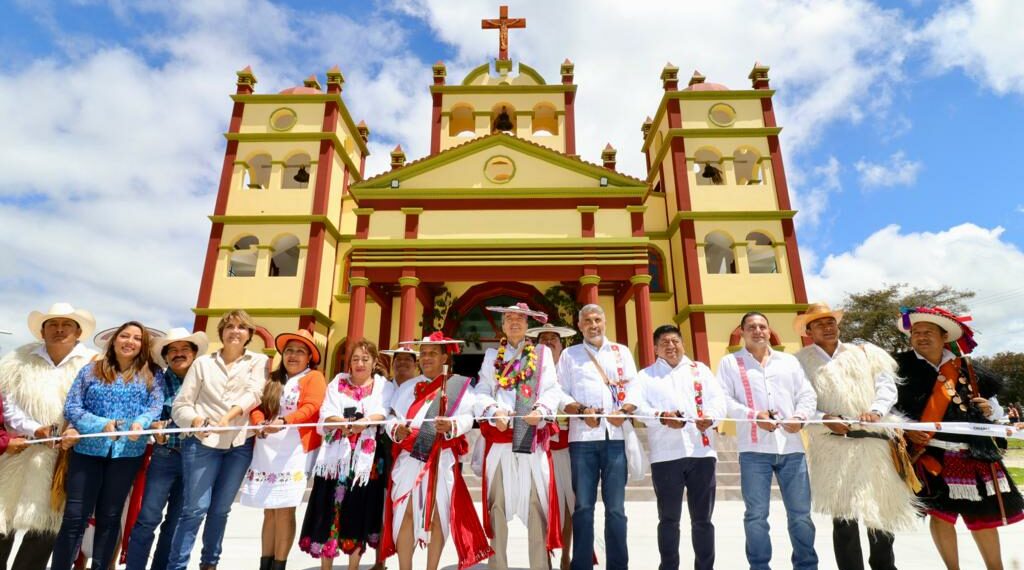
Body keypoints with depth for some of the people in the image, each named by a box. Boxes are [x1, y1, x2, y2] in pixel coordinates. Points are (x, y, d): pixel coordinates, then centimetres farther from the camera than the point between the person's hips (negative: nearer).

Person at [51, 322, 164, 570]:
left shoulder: (152, 375, 6)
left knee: (110, 516, 11)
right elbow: (71, 407, 0)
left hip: (128, 451, 0)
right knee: (75, 517, 2)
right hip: (88, 449, 0)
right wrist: (101, 425, -16)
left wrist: (140, 422, -24)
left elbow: (156, 406, -3)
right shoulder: (91, 371, 6)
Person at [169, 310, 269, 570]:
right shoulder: (203, 362, 7)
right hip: (203, 442, -1)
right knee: (195, 508, -4)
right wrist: (196, 420, -16)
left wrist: (228, 415, -24)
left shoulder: (258, 361, 7)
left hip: (240, 444, 1)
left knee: (221, 509, 12)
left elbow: (254, 393, -9)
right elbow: (180, 405, 4)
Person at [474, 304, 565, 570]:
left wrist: (541, 411, -16)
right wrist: (494, 412, -14)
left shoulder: (542, 353, 11)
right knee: (498, 501, 7)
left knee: (537, 501, 1)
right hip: (499, 435, 1)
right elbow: (482, 392, 4)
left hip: (533, 436, -1)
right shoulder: (491, 355, 14)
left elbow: (553, 390, 2)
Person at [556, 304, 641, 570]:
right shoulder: (569, 354, 12)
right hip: (583, 437, -1)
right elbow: (561, 393, 5)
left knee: (616, 507, 4)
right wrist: (582, 411, -12)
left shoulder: (621, 352, 16)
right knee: (583, 506, 3)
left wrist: (623, 412, -11)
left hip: (616, 435, 1)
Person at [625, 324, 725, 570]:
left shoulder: (700, 369, 16)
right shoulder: (646, 375, 10)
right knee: (669, 518, 7)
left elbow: (718, 398, 5)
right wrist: (662, 417, -23)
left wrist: (711, 416, -17)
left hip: (701, 451, 2)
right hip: (665, 455, -1)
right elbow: (636, 405, -5)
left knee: (702, 518, 10)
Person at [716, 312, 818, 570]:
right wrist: (753, 416, -17)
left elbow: (807, 394, 12)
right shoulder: (730, 363, 6)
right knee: (756, 514, 4)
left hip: (791, 446, 3)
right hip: (754, 448, -3)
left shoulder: (789, 361, 17)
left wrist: (800, 417, -8)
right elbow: (724, 399, -4)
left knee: (801, 512, 9)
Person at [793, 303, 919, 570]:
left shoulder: (864, 352, 14)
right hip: (835, 448, -3)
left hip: (875, 442, 4)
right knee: (844, 518, -1)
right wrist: (825, 420, -23)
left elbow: (886, 384, 2)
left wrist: (876, 410, -17)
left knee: (883, 509, 15)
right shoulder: (802, 362, 2)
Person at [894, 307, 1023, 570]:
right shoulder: (902, 366, -4)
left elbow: (994, 405, 18)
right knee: (940, 513, 1)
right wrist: (906, 430, -18)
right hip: (930, 453, -3)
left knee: (983, 515, 13)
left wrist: (990, 409, -3)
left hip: (973, 454, 3)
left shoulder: (965, 368, 6)